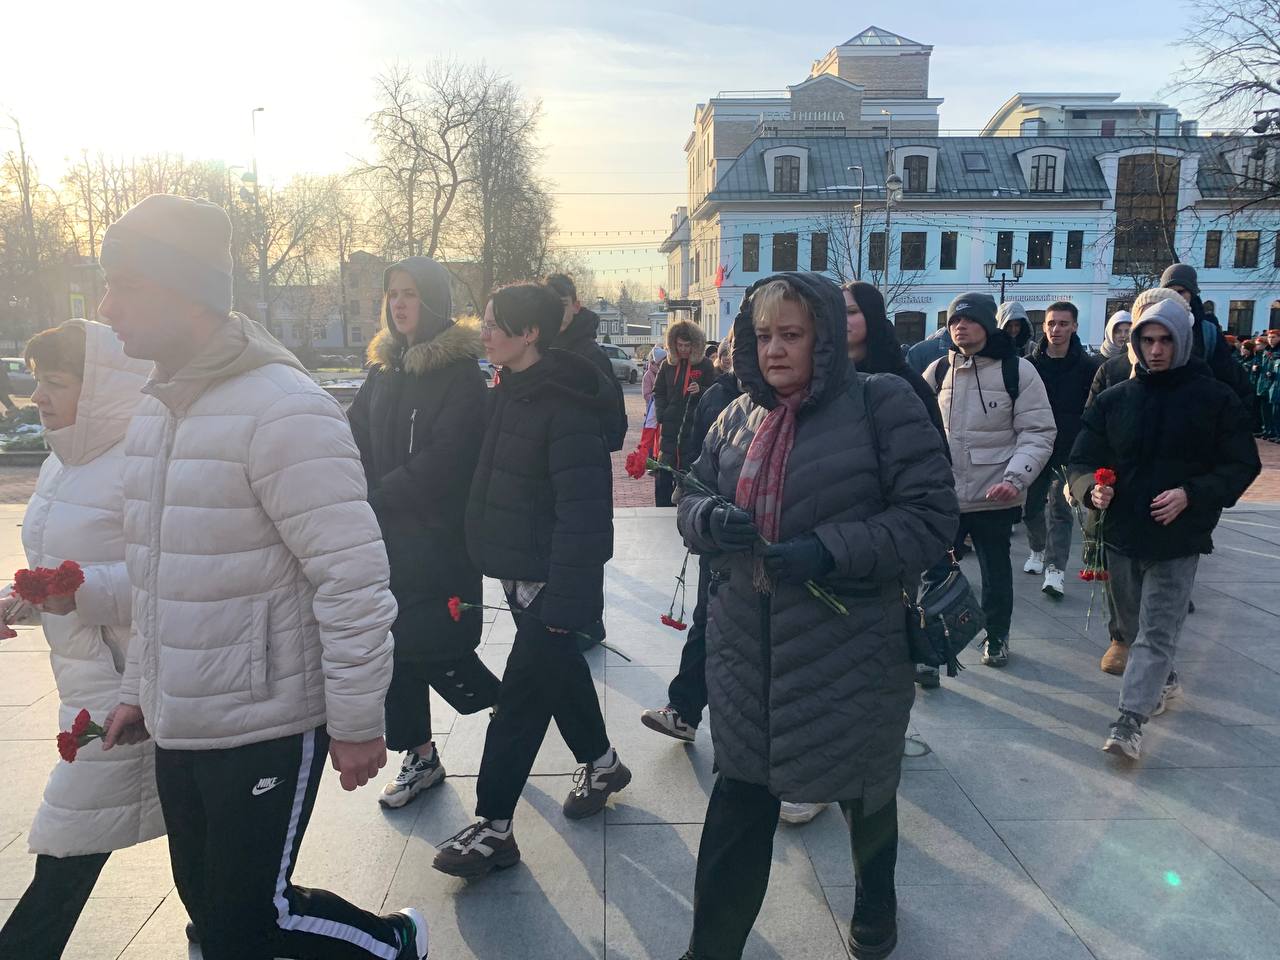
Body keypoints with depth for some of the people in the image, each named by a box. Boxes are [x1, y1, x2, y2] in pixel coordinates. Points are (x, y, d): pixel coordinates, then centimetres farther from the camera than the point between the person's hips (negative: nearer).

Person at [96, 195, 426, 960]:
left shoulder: (283, 410, -20)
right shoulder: (154, 410, 7)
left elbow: (354, 578, -21)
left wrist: (357, 722, -17)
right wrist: (140, 688, 17)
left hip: (266, 728, -8)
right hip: (177, 727, 8)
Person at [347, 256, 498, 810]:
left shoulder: (460, 374, -10)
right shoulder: (384, 367, 12)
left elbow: (442, 460, -17)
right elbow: (358, 438, 9)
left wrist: (376, 497, -13)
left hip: (437, 537, -6)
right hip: (385, 535, 7)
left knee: (431, 649, -6)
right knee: (395, 644, 10)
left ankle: (508, 704, 21)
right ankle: (418, 756, 24)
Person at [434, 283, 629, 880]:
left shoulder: (564, 406, -20)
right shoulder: (511, 393, 10)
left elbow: (581, 510, -25)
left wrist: (564, 597, -26)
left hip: (551, 578, -10)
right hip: (518, 570, 10)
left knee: (522, 693, -1)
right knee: (557, 669, 20)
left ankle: (494, 827, 17)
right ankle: (601, 763, 40)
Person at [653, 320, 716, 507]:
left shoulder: (705, 365, 1)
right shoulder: (668, 365, 10)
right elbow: (658, 393, 16)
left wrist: (701, 391, -16)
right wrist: (661, 414, 2)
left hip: (693, 428, -3)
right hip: (669, 427, 3)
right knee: (663, 475, 3)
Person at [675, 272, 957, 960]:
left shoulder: (882, 405, -10)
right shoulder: (738, 417, 6)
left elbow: (931, 517, -13)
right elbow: (691, 500, 12)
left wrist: (831, 551, -24)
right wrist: (709, 517, -12)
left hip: (850, 653, -3)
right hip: (747, 652, 3)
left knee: (864, 793, 21)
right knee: (738, 802, 9)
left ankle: (875, 903, 51)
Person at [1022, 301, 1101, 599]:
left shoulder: (1088, 367, -4)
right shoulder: (1031, 364, 1)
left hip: (1070, 451, -3)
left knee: (1060, 509, -5)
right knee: (1031, 506, 13)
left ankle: (1055, 569, -4)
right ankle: (1038, 551, 35)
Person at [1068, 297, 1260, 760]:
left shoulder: (1215, 399, -4)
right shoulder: (1113, 400, 4)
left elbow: (1242, 465, -2)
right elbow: (1083, 461, 5)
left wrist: (1192, 494, -17)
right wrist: (1093, 488, -17)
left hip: (1178, 539, -4)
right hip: (1122, 534, 4)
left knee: (1157, 632, -6)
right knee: (1133, 626, 19)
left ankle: (1130, 719, -5)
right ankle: (1165, 680, 44)